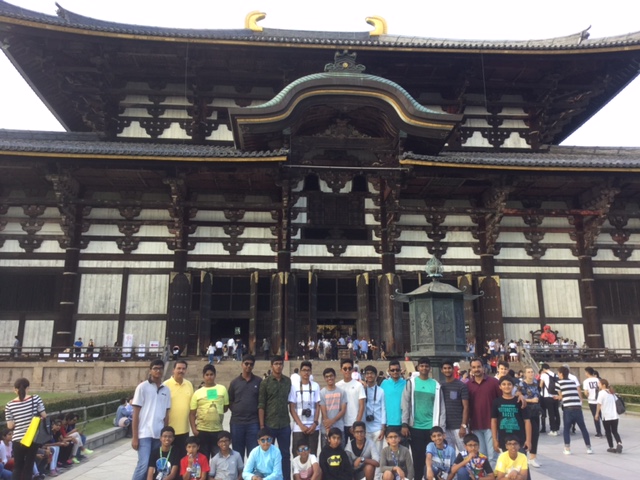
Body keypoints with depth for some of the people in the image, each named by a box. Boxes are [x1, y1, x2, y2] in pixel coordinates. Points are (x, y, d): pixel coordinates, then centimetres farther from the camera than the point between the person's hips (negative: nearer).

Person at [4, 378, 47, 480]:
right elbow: (44, 416, -6)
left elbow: (10, 426, -4)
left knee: (17, 466, 15)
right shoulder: (35, 399, -9)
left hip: (18, 440, 0)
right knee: (29, 466, 11)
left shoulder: (9, 405, -7)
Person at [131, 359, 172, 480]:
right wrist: (134, 437, -7)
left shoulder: (166, 390, 8)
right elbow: (136, 413, -4)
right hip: (144, 433, -4)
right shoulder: (142, 387, -4)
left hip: (159, 434, 4)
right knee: (143, 465, -11)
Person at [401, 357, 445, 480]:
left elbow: (440, 406, 6)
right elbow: (405, 404, -1)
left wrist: (440, 426, 2)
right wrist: (404, 424, -6)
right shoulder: (411, 382, 2)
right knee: (417, 457, 5)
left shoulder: (436, 385, 5)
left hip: (432, 427, 1)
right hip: (415, 427, -1)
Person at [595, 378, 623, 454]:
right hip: (615, 416, 5)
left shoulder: (601, 392, -8)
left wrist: (597, 414, -7)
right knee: (615, 431, 12)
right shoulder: (612, 393, 12)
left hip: (606, 416, -5)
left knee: (608, 432, 9)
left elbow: (599, 404, -13)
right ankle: (619, 443, -11)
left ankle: (611, 447, 12)